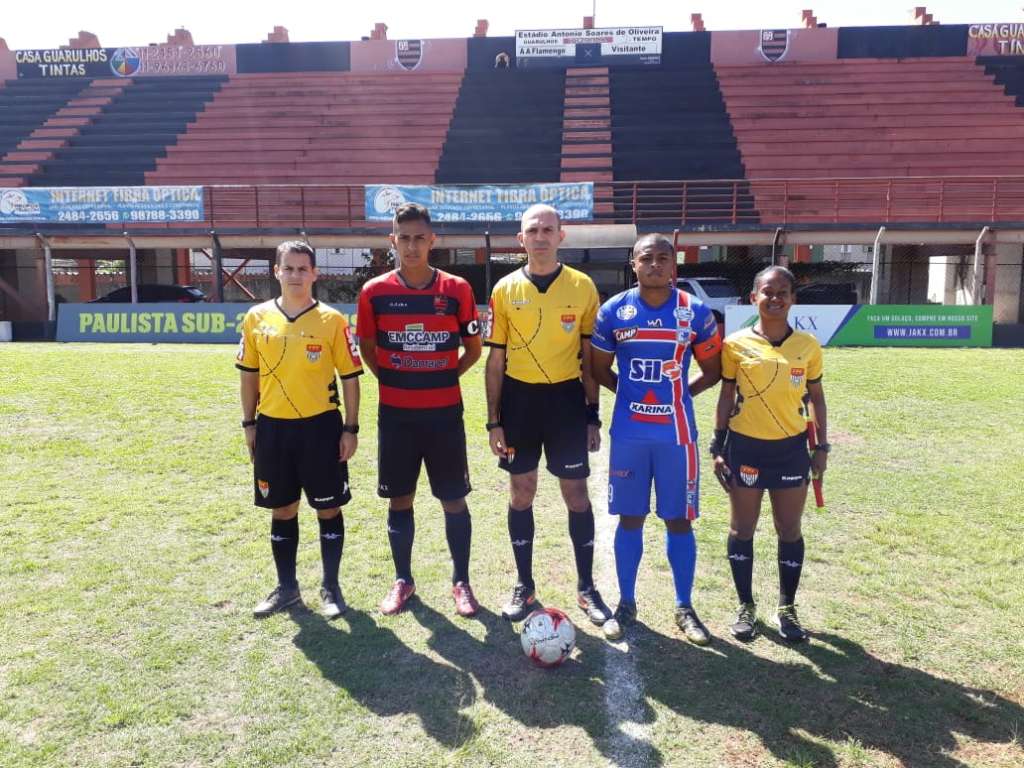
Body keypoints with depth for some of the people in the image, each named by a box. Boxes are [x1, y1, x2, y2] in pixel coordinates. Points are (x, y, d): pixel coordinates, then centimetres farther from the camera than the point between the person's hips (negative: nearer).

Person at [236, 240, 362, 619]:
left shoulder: (332, 320, -5)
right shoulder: (257, 318, 3)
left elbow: (349, 377, -2)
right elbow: (249, 375, 11)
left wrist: (350, 429, -5)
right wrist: (249, 424, 9)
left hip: (320, 426, -3)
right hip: (272, 427, 3)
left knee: (329, 509, 7)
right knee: (281, 510, 14)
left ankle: (330, 587, 23)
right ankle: (286, 587, 30)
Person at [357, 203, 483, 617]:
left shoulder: (457, 290, -4)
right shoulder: (374, 292, -3)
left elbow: (474, 348, 7)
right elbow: (367, 347, 12)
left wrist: (443, 378, 2)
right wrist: (393, 380, 5)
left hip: (445, 413, -1)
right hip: (396, 414, 1)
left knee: (454, 500, 6)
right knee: (399, 500, 11)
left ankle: (461, 582, 22)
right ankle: (402, 580, 28)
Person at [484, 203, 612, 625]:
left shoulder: (582, 286, -1)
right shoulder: (505, 290, 1)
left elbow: (590, 356, 3)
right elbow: (496, 358, 3)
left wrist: (592, 415, 0)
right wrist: (493, 420, -1)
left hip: (566, 398, -1)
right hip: (519, 399, 1)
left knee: (576, 492, 5)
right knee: (521, 492, 9)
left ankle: (586, 587, 22)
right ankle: (524, 585, 25)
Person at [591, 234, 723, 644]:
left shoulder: (696, 312, -2)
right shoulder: (613, 311, -1)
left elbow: (713, 370, 8)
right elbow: (600, 369, 10)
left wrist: (678, 394, 0)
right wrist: (634, 392, 3)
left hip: (677, 433, 0)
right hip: (629, 433, 1)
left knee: (679, 520, 8)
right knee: (630, 518, 9)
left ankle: (684, 608, 23)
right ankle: (626, 604, 24)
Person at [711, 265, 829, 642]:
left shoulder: (808, 345, 0)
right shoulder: (736, 344, -4)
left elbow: (816, 397, 9)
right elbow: (726, 397, 1)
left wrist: (822, 446, 5)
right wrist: (717, 447, -1)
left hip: (791, 448, 1)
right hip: (745, 447, -1)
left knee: (789, 530, 9)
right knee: (742, 530, 8)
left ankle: (787, 607, 26)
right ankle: (745, 605, 25)